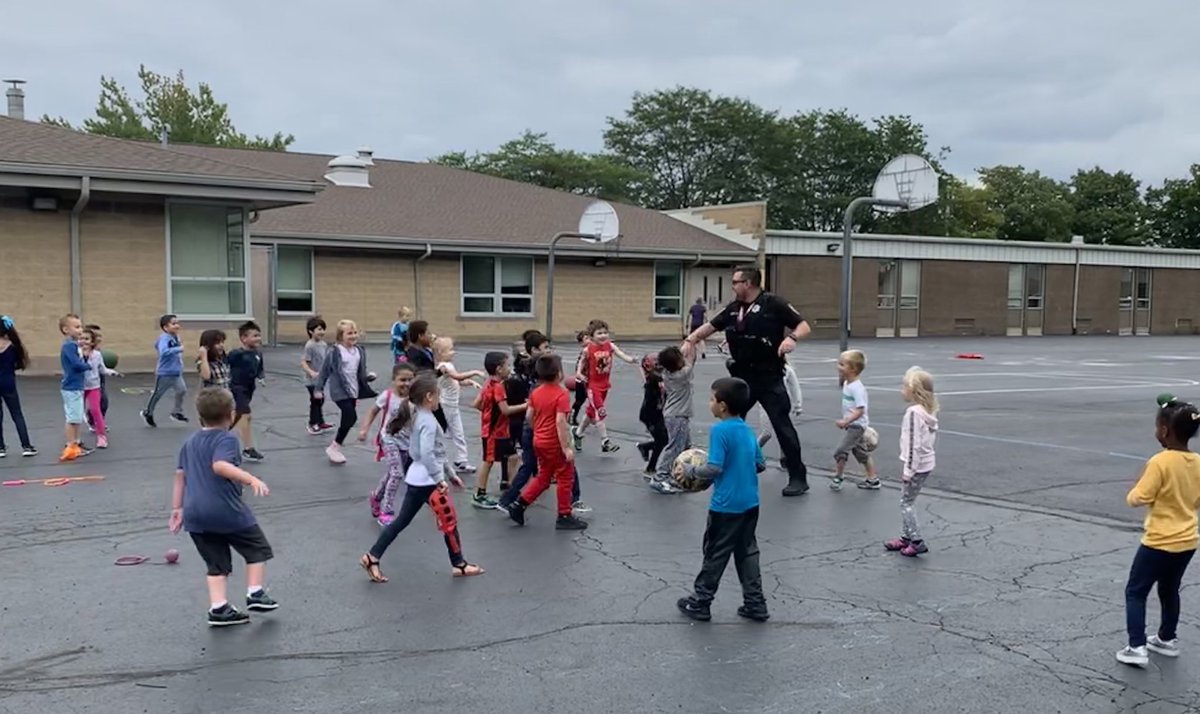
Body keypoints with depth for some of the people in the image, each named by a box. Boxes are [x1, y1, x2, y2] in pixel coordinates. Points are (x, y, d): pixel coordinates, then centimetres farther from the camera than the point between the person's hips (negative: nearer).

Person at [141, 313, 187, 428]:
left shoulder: (175, 337, 5)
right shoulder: (164, 338, -21)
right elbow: (163, 351, -39)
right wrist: (179, 349, -37)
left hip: (176, 373, 7)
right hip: (164, 373, -7)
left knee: (182, 390, -3)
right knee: (157, 394, 10)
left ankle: (177, 412, 14)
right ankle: (147, 413, 31)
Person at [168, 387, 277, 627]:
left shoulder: (190, 442, 15)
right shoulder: (227, 439, -9)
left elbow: (180, 476, 17)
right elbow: (220, 465, -28)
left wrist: (177, 509, 23)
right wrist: (251, 479, -36)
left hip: (195, 514, 7)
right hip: (226, 510, -7)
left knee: (217, 564, 13)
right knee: (257, 548, 13)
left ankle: (219, 609, 7)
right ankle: (255, 593, 8)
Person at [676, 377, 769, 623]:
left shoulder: (720, 430, -17)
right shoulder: (747, 429, 6)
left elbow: (714, 468, -22)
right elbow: (759, 463, 13)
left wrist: (691, 470, -6)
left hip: (726, 506, -7)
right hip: (750, 503, 7)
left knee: (715, 554, 5)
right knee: (747, 552, 15)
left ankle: (700, 603, 18)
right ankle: (755, 604, 18)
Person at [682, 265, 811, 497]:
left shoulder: (773, 304, -9)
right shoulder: (733, 308, 8)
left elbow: (804, 326, -9)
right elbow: (710, 326, 13)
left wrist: (792, 337, -29)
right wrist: (691, 339, -3)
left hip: (770, 378, -6)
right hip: (742, 378, 6)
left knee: (782, 425, -5)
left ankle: (798, 478, 4)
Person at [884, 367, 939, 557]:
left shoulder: (914, 412, -22)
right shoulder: (928, 411, 6)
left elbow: (913, 443, -23)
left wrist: (908, 469, -18)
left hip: (917, 464, -9)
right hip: (927, 462, 9)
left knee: (905, 503, 1)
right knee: (907, 501, 18)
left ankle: (917, 542, 3)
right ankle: (907, 537, 26)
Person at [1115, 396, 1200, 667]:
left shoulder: (1160, 462, -22)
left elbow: (1137, 499, -20)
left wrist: (1133, 490, -1)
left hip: (1160, 543, -7)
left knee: (1135, 592, 3)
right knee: (1170, 590, 24)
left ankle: (1137, 647, -1)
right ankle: (1167, 639, 37)